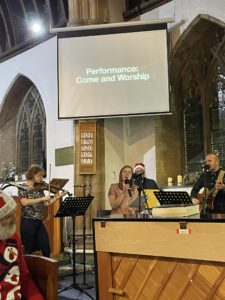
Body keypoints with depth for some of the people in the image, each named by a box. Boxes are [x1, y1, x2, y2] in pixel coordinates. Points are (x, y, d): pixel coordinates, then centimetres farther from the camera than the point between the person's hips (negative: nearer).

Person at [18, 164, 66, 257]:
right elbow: (24, 202, -26)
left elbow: (45, 204, 8)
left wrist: (58, 197, -1)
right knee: (29, 250, 4)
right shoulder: (23, 188, -8)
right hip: (28, 222, -6)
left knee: (46, 250, 6)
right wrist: (42, 198, -28)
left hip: (39, 222, 6)